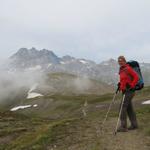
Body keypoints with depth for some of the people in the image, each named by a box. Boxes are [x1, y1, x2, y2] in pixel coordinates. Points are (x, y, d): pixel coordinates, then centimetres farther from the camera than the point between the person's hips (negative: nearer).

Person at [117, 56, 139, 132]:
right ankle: (134, 124, 23)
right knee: (129, 108, 13)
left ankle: (123, 127, -8)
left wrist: (131, 86, -18)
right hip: (125, 91, 10)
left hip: (129, 91, -10)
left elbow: (136, 77, -16)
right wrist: (120, 84, 13)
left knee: (123, 107, -12)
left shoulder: (128, 68, -13)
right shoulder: (121, 69, 15)